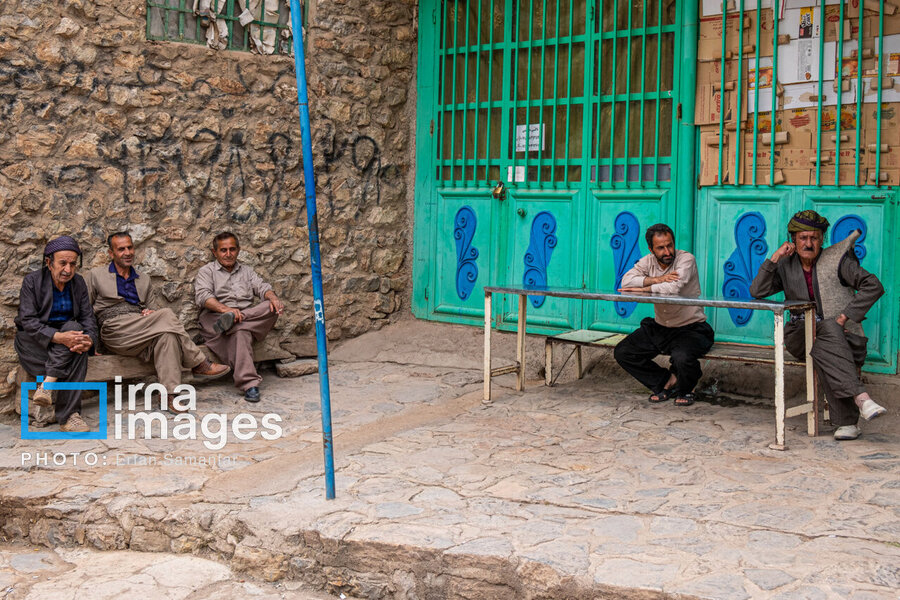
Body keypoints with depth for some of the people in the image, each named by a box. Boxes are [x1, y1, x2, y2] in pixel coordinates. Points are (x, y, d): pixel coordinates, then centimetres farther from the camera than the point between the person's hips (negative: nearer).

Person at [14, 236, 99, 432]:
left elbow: (88, 318, -1)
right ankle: (67, 416, -27)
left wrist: (89, 340, -27)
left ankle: (47, 385, -34)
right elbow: (28, 322, -19)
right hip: (33, 340, -4)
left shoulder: (78, 283, 3)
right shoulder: (32, 281, -10)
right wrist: (59, 337, -36)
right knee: (78, 358, -30)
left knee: (74, 327, -32)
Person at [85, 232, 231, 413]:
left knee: (167, 334, -33)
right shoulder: (96, 275, 15)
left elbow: (154, 309, 24)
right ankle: (200, 364, -22)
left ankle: (169, 395, -39)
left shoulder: (144, 282, 27)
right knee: (167, 315, -27)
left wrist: (151, 313, -3)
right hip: (114, 329, -4)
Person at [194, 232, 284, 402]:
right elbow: (203, 296, -4)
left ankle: (230, 321, -40)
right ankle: (249, 383, -49)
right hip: (215, 317, -4)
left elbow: (261, 287, 13)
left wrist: (273, 297, -13)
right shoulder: (207, 271, 14)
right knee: (240, 332, -39)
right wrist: (225, 308, -23)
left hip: (251, 317, 4)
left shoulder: (246, 271, 28)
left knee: (273, 307, -26)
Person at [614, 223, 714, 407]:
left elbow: (674, 288, -30)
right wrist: (657, 279, -25)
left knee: (682, 357, -35)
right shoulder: (648, 261, 2)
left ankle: (685, 389, 2)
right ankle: (668, 381, 6)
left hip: (690, 328, -6)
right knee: (622, 352, -6)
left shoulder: (686, 259, -14)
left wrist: (643, 288, -17)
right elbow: (626, 281, -14)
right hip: (659, 328, 6)